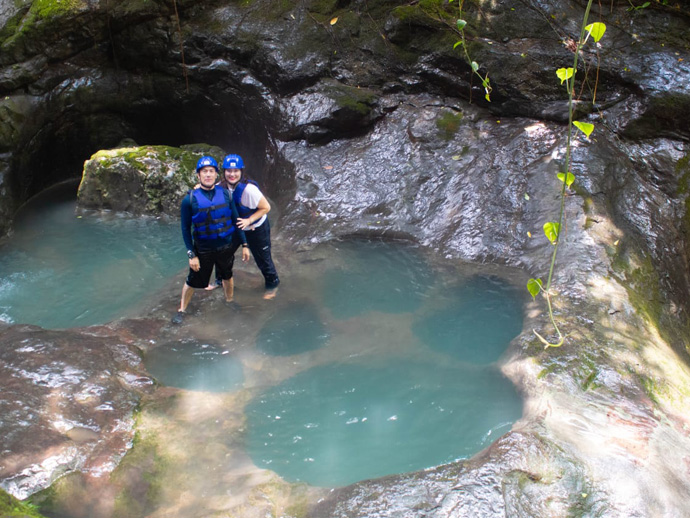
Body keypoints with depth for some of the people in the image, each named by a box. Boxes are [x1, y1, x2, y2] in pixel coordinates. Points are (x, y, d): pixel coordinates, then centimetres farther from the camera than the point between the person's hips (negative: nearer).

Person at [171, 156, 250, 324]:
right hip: (203, 250, -3)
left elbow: (235, 220, 1)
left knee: (227, 276, 22)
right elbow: (186, 229, -9)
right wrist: (191, 255, -12)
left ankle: (229, 301, 49)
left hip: (226, 247, 3)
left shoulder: (225, 194, -7)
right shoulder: (189, 200, -14)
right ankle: (181, 310, 30)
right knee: (193, 281, 7)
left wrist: (244, 245, 1)